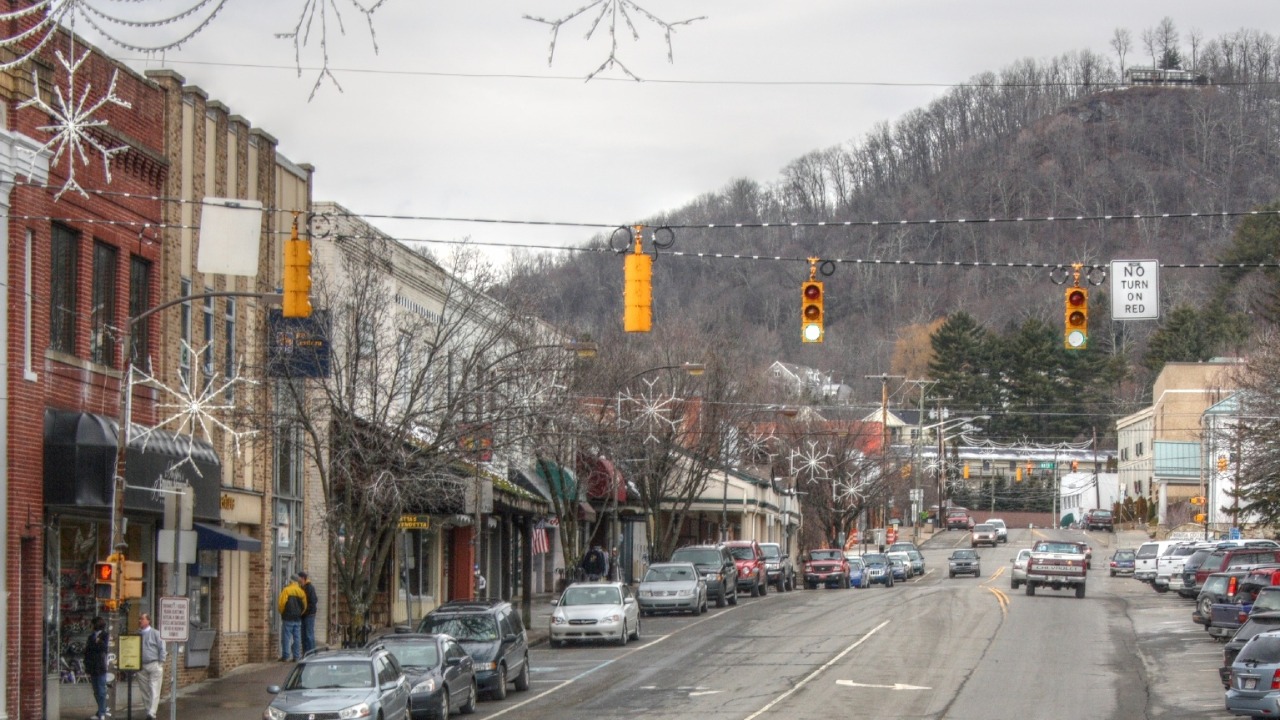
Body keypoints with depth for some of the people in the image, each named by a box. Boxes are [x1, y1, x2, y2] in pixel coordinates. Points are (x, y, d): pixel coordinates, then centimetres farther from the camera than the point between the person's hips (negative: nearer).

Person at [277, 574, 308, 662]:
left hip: (288, 618, -5)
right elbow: (304, 606, 7)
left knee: (286, 637, -1)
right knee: (297, 638, 7)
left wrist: (282, 612, 7)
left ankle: (285, 656, -3)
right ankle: (296, 657, 5)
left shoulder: (286, 590, -9)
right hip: (298, 618, 5)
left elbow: (281, 603, -11)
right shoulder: (301, 592, 7)